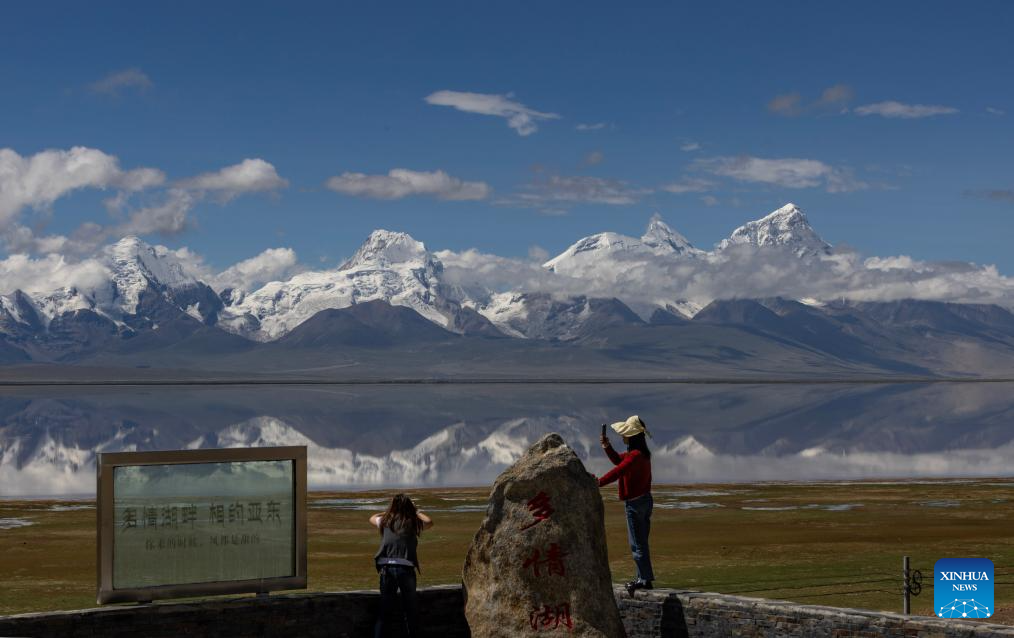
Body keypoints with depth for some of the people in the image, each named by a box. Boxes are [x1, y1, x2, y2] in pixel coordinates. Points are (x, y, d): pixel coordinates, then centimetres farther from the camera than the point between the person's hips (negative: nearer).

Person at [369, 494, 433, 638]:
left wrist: (389, 511, 32)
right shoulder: (413, 523, 3)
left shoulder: (385, 521, 9)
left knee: (384, 609, 10)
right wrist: (416, 511, 26)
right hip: (406, 568, -2)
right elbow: (429, 522, 21)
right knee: (411, 609, 9)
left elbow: (372, 518, 30)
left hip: (386, 568, 2)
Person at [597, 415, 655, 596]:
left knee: (637, 543, -4)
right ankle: (643, 577, 22)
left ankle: (645, 579, -1)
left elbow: (618, 471, -32)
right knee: (640, 542, 16)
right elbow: (618, 460, 22)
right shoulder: (641, 453, 10)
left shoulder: (636, 456, -22)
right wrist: (607, 447, 8)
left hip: (635, 504, -10)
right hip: (645, 500, 10)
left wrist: (598, 483, -36)